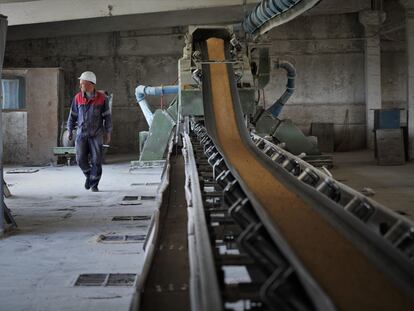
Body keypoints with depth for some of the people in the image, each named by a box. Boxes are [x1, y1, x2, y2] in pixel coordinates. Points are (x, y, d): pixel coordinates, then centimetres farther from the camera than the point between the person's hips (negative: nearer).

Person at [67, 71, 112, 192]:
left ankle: (94, 184, 8)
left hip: (96, 134, -2)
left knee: (96, 160, -3)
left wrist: (108, 133, -2)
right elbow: (72, 115, 9)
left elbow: (107, 116, 0)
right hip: (81, 133, 2)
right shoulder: (78, 98, 2)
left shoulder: (102, 98, -4)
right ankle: (89, 175, 26)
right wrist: (70, 131, 9)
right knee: (81, 159, -2)